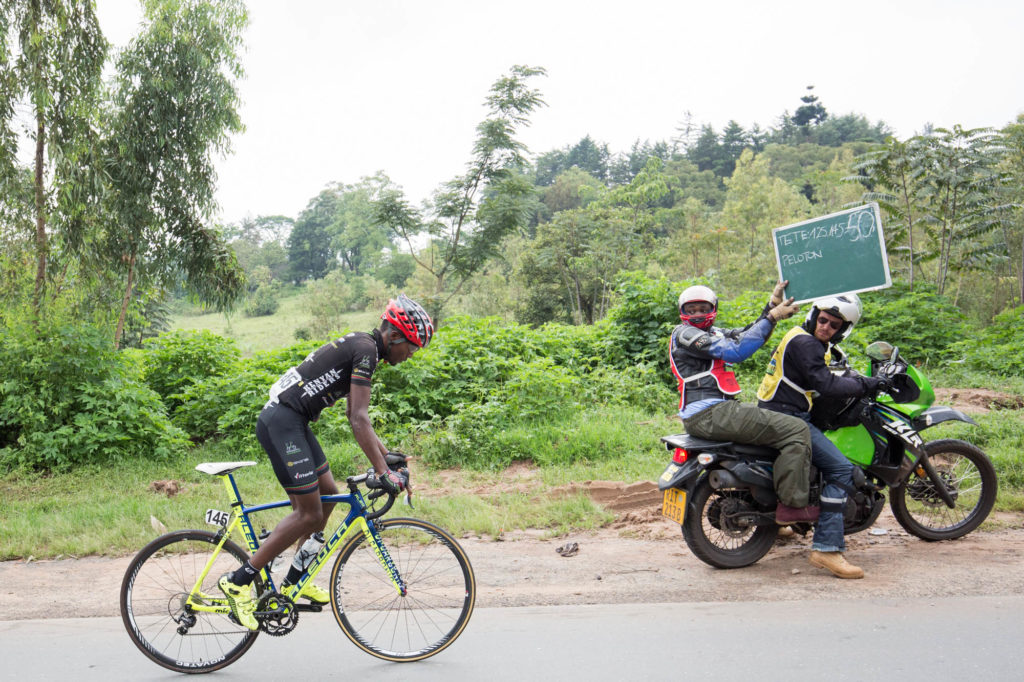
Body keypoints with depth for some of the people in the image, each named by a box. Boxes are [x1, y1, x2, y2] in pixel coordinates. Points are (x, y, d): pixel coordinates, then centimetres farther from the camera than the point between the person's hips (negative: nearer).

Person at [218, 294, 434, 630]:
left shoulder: (360, 346, 16)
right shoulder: (365, 350, -15)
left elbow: (354, 415, 22)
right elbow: (359, 419, -21)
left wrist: (386, 453, 21)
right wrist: (383, 473, -20)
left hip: (292, 421, 11)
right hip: (281, 422, -11)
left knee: (328, 493, 15)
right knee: (308, 512, -8)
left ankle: (295, 580, 25)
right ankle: (238, 581, -1)